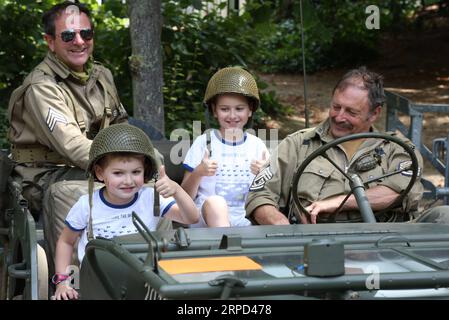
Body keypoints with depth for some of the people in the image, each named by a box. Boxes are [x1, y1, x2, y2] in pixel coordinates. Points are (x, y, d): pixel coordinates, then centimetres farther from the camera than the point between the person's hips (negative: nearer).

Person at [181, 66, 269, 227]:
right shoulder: (203, 143, 4)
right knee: (214, 202, -36)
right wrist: (198, 173, -16)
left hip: (245, 221, 1)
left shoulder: (257, 145, 10)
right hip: (207, 219, -1)